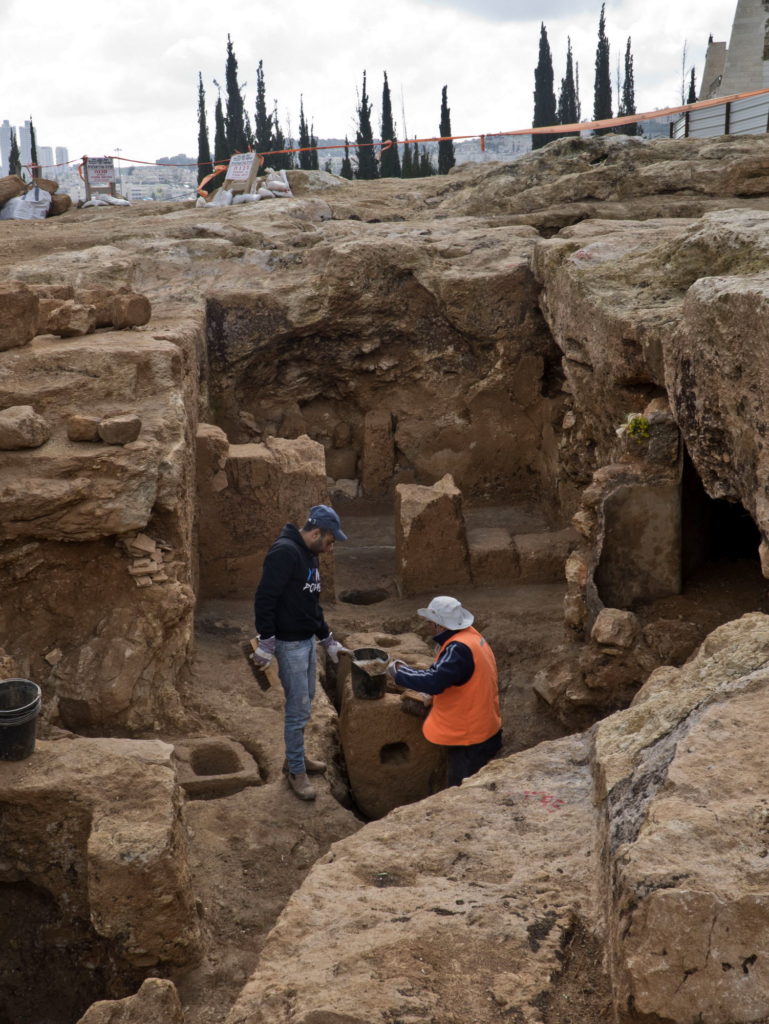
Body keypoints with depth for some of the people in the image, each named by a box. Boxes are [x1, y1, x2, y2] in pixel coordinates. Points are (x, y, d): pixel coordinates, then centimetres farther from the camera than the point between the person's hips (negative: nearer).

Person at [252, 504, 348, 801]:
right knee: (298, 708, -2)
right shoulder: (284, 552, -21)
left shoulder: (310, 555, 10)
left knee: (305, 702, 19)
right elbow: (264, 598, -25)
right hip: (289, 643, -10)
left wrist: (328, 640, 22)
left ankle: (296, 757, 34)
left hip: (307, 640, 10)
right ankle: (296, 771, 11)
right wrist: (267, 643, -25)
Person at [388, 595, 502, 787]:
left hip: (470, 739, -10)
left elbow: (434, 681, -36)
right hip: (482, 730, 10)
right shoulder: (471, 636, 5)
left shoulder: (459, 649, -27)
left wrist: (400, 673, -22)